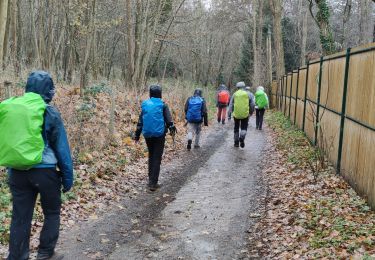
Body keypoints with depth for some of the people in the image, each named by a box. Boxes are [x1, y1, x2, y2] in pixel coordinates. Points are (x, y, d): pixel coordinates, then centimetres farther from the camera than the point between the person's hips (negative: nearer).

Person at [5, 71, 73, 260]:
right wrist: (68, 176, 1)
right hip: (44, 172, -4)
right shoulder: (50, 113, -10)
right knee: (52, 213, 15)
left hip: (17, 172, 4)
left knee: (20, 217, 12)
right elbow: (61, 147, -6)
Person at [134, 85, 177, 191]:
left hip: (148, 135, 4)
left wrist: (137, 135, 12)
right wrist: (172, 129, 1)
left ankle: (151, 179, 24)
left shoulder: (145, 104, 4)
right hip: (159, 135, -3)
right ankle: (153, 183, -3)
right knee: (157, 158, 0)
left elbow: (140, 121, 7)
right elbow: (168, 119, -9)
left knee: (151, 156, 19)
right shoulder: (162, 105, -6)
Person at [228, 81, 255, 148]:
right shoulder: (248, 94, 3)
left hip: (236, 114, 1)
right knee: (244, 128, 9)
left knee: (236, 129, 17)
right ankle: (242, 138, -20)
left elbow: (231, 105, -2)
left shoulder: (234, 94, 2)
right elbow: (252, 104, 3)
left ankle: (236, 143, 22)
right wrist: (251, 112, 19)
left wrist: (229, 115, -2)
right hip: (245, 115, -1)